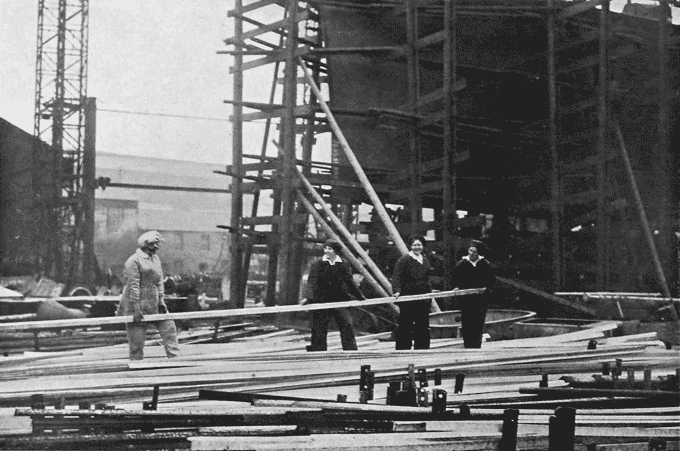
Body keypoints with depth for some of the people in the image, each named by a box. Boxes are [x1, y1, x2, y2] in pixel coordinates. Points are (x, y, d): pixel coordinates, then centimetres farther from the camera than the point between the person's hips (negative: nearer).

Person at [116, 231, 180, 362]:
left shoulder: (156, 259, 12)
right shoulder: (134, 261, -13)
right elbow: (133, 285, -18)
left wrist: (161, 300, 4)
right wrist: (136, 308, -22)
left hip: (154, 305, 8)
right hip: (137, 306, -8)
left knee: (169, 326, 1)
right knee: (137, 341, -3)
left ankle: (175, 357, 3)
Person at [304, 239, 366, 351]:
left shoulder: (343, 266, 7)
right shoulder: (318, 265, 0)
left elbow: (350, 283, 14)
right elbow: (311, 282, -10)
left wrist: (360, 297, 13)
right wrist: (309, 297, -24)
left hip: (339, 300, 1)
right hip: (322, 302, -1)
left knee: (347, 325, -8)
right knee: (319, 329, 1)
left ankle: (351, 350, -3)